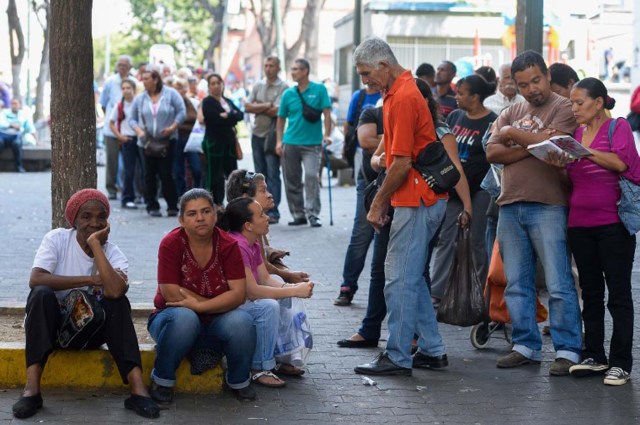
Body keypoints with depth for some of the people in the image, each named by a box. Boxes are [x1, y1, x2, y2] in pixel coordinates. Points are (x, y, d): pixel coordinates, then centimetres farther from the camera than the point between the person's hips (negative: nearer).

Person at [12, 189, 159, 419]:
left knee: (118, 302, -26)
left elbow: (115, 291, -30)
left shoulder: (114, 254, -7)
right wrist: (90, 280, -25)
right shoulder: (57, 239, -9)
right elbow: (36, 279, -26)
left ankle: (137, 388, -34)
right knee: (42, 294, -31)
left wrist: (95, 244, -23)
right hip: (53, 324, -1)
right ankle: (31, 388, -37)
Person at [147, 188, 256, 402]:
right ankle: (162, 380, -13)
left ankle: (238, 381, -1)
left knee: (241, 321, -29)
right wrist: (218, 302, -15)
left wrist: (198, 305, -26)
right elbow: (171, 293, -20)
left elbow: (238, 294, -15)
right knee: (185, 318, -37)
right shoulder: (171, 244, -14)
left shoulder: (228, 245, -7)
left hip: (214, 324, 2)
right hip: (171, 318, -2)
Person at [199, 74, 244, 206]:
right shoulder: (207, 102, -2)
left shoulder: (228, 102, 18)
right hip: (214, 143, -6)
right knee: (215, 176, -4)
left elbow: (240, 115, 5)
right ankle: (215, 205, -1)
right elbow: (214, 119, -17)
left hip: (229, 142, 6)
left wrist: (227, 116, -10)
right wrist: (231, 117, -6)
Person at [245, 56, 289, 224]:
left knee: (273, 175, -7)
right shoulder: (258, 86, 12)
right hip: (257, 134, 6)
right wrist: (267, 106, -8)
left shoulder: (283, 87, -6)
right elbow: (247, 107, 3)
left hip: (272, 136, -6)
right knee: (260, 174, 9)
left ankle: (273, 211, -7)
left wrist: (257, 107, -5)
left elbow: (278, 112, -16)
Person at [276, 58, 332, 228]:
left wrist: (327, 135, -14)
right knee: (292, 181, 6)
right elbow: (281, 118, 12)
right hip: (290, 143, 4)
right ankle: (298, 215, 17)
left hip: (312, 143, -3)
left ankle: (313, 214, -11)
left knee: (311, 176, -17)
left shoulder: (319, 90, -1)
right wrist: (279, 141, 3)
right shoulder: (288, 93, 7)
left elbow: (327, 114, -3)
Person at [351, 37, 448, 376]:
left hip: (415, 201, -10)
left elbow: (402, 163, -19)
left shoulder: (403, 98, -16)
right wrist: (383, 201, 17)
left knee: (400, 279, -7)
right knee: (412, 277, 14)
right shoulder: (399, 93, 16)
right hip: (421, 198, 10)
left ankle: (398, 357, -3)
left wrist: (378, 203, -10)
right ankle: (431, 350, 19)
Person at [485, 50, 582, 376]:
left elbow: (551, 141, -17)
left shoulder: (563, 108, 0)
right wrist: (533, 147, -9)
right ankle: (526, 346, 18)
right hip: (510, 206, 6)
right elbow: (492, 153, 4)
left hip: (547, 206, -6)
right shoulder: (510, 114, 18)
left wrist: (512, 133, -3)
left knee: (558, 284, -6)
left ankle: (567, 350, -1)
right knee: (517, 284, 10)